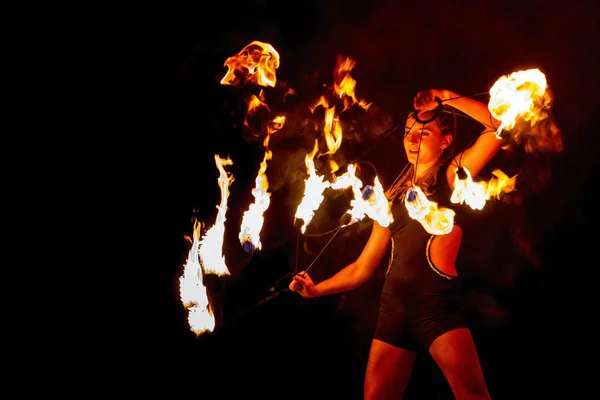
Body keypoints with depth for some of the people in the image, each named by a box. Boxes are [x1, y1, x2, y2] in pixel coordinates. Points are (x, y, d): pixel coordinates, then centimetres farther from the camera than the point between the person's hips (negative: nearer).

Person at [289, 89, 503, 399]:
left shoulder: (453, 176, 4)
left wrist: (449, 100, -2)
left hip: (439, 305, -5)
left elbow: (501, 124, -10)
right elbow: (362, 268, 19)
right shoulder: (393, 196, 16)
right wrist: (317, 289, 10)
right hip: (394, 308, 5)